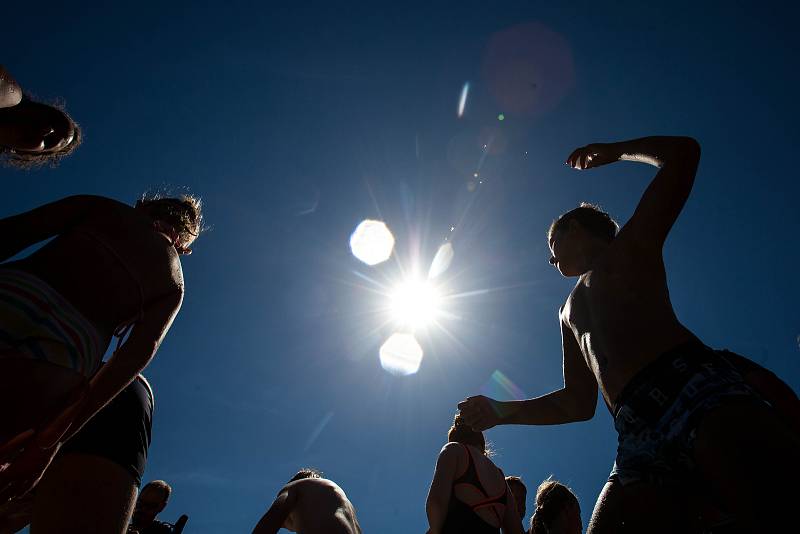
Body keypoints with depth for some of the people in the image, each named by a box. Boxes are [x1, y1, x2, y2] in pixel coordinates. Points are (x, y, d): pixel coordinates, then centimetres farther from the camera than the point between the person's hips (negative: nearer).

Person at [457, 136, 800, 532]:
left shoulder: (632, 243, 23)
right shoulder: (570, 313, 37)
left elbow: (683, 153, 17)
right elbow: (577, 403, 31)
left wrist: (614, 152, 30)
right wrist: (503, 411, 26)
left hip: (691, 387, -6)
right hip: (639, 436, 6)